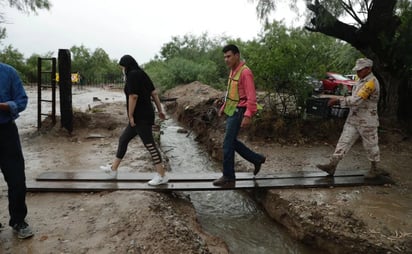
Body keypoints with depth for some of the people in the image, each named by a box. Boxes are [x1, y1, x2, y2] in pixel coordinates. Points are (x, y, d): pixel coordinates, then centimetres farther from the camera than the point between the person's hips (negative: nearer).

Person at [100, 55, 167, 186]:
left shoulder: (132, 75, -11)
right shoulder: (142, 74, 15)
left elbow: (133, 96, -19)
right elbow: (154, 93, 14)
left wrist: (130, 116, -13)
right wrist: (160, 110, 16)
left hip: (141, 117, -10)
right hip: (142, 116, 10)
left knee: (149, 144, -5)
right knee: (123, 140, 17)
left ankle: (162, 176, 2)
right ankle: (113, 169, 28)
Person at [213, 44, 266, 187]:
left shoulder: (245, 72, -17)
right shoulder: (233, 71, 12)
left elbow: (251, 96, -22)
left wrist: (248, 116, -29)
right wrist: (224, 107, 21)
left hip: (238, 112, -9)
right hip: (232, 111, 10)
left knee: (228, 144, -4)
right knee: (232, 142, 15)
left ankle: (228, 177, 8)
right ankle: (257, 159, 29)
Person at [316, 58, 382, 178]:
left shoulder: (371, 82, -19)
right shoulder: (360, 80, 10)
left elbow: (357, 100, -26)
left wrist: (338, 100, -23)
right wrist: (338, 100, 1)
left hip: (367, 121, -8)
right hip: (353, 119, 8)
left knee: (370, 145, 8)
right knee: (344, 141, 2)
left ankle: (374, 169, 26)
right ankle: (332, 166, 2)